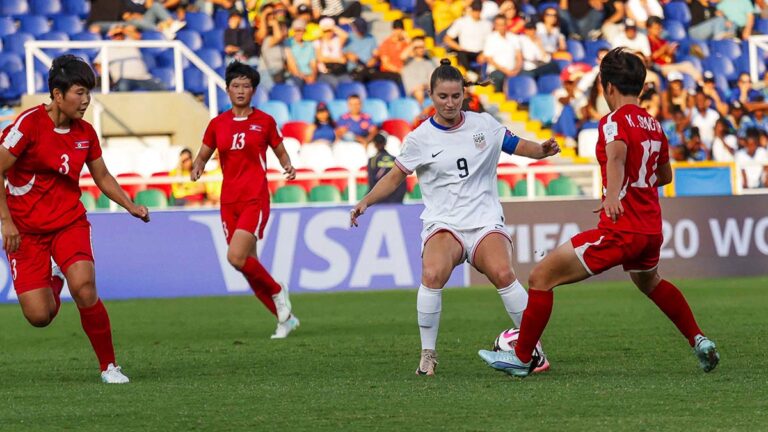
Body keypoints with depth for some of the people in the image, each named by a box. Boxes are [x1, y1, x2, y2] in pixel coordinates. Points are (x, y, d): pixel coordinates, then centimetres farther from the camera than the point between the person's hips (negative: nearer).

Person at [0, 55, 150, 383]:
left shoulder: (85, 133, 2)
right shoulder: (30, 123, -14)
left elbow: (102, 177, 17)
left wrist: (131, 206, 2)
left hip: (70, 222, 3)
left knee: (83, 287, -25)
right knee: (39, 316, -9)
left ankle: (109, 366, -10)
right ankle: (53, 285, 30)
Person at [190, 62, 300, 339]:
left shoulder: (264, 121, 1)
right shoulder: (218, 124, 8)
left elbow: (280, 152, 12)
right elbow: (202, 155, 17)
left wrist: (288, 166, -9)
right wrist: (197, 168, -5)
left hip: (255, 198, -4)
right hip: (229, 200, 4)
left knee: (236, 257, -21)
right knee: (248, 264, 4)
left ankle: (277, 292, 5)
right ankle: (285, 317, 18)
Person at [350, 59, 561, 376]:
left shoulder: (484, 125, 7)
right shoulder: (420, 139, 3)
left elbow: (517, 145, 17)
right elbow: (396, 176, 14)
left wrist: (543, 149, -4)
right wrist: (366, 202, 2)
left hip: (485, 221, 1)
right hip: (443, 224, -1)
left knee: (502, 273, -28)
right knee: (432, 275, -31)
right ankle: (428, 354, -16)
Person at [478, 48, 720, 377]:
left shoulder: (614, 122, -10)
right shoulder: (653, 125, 13)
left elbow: (617, 153, -33)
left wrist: (613, 196, -48)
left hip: (619, 230, -8)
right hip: (651, 229, 9)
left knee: (540, 278, -2)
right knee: (650, 283, 39)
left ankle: (522, 358, 1)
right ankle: (699, 341, 35)